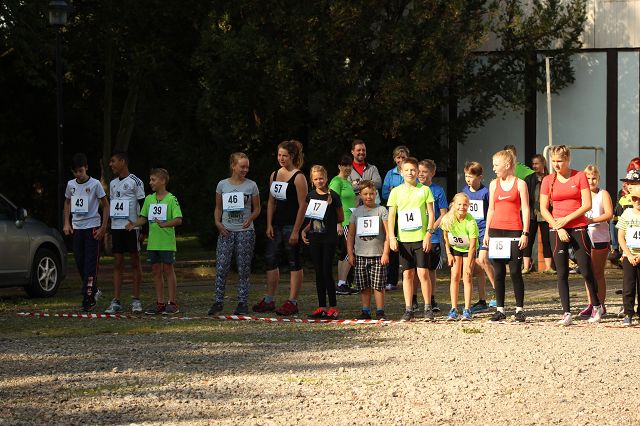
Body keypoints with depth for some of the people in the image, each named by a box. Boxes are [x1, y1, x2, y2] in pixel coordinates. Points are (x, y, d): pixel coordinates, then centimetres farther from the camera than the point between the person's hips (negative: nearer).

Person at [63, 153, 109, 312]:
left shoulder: (95, 184, -7)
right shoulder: (71, 184, 7)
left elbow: (105, 205, -2)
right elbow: (67, 203, 22)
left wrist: (103, 227, -7)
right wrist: (67, 223, 11)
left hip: (92, 227, -5)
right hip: (77, 228, 5)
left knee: (90, 264, -8)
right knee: (80, 263, 6)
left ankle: (88, 299, -10)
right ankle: (94, 291, 25)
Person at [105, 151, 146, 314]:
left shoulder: (135, 182, -4)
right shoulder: (113, 184, 15)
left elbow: (142, 206, -5)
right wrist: (107, 229, 14)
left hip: (131, 226, -6)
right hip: (116, 227, 6)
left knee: (135, 262, 1)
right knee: (117, 264, 3)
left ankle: (136, 300, 7)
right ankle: (116, 302, 1)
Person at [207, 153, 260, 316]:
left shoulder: (251, 186, 3)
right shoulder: (222, 185, 6)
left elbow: (257, 209, 6)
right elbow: (218, 208, 12)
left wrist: (250, 218, -13)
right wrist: (217, 222, -5)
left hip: (245, 231, -1)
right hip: (226, 231, 1)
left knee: (244, 269, 1)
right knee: (221, 267, -5)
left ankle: (242, 303, 7)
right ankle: (218, 302, 1)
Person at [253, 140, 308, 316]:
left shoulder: (298, 178, -10)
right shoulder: (274, 175, 11)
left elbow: (302, 206, -12)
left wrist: (296, 231, -16)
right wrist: (269, 225, 5)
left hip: (292, 225, -7)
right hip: (276, 225, 7)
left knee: (294, 263, -1)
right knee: (270, 260, 8)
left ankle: (292, 302, 3)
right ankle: (269, 300, 16)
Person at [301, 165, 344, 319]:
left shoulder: (333, 196, -6)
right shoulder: (310, 196, 8)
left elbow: (341, 217, 4)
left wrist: (338, 226, -10)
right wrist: (305, 230, 4)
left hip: (329, 237, -5)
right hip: (314, 237, 5)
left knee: (327, 272, -7)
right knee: (319, 272, 7)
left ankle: (333, 307, -1)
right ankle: (322, 307, 12)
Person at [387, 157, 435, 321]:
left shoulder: (424, 190, 2)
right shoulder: (396, 191, 6)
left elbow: (431, 213, 2)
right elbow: (391, 216, 6)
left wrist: (428, 234, -8)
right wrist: (392, 237, -4)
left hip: (421, 238, -2)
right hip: (403, 239, 2)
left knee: (423, 273, -5)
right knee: (407, 274, 5)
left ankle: (428, 308, 3)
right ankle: (408, 309, 10)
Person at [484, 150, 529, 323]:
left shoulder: (520, 184, 0)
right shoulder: (494, 184, 12)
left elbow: (525, 209, -1)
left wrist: (525, 233, -8)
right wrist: (487, 232, 9)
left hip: (514, 232, -4)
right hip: (496, 231, 4)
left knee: (515, 271, -4)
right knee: (498, 272, 3)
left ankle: (519, 309, 4)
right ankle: (500, 309, 7)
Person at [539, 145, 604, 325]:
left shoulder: (579, 176, 1)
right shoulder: (548, 180, 5)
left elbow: (587, 204, -5)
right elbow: (543, 209, 3)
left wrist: (566, 219, -12)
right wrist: (558, 228, -9)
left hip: (578, 228, -1)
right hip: (557, 230, 1)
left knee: (586, 271, -1)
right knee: (562, 273, -2)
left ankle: (597, 306, 19)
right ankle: (566, 313, 0)